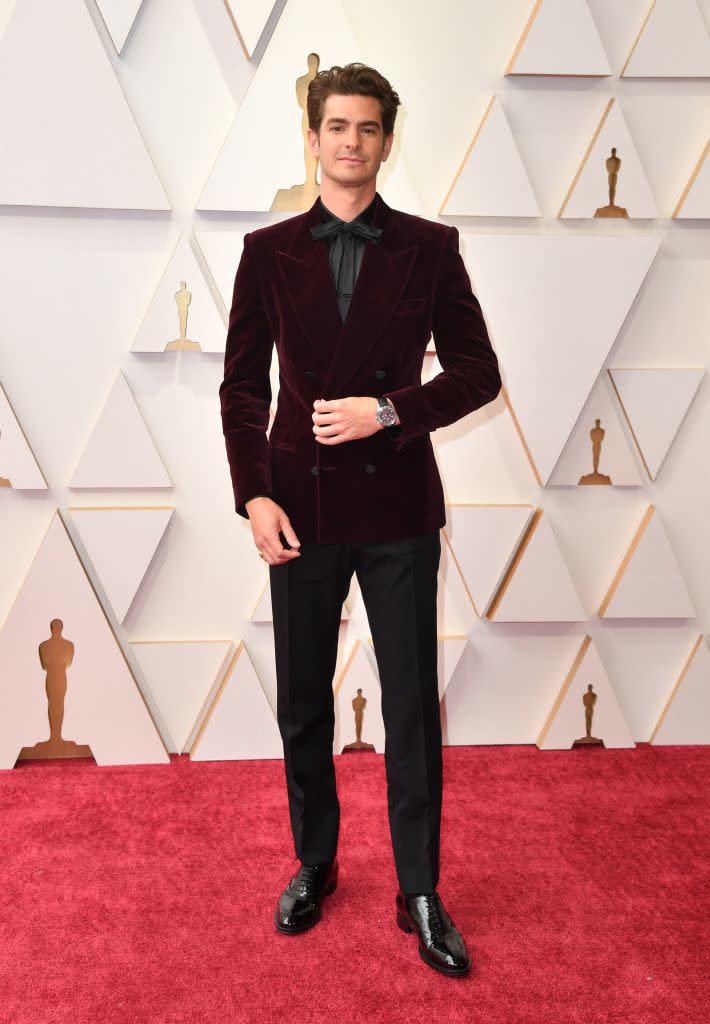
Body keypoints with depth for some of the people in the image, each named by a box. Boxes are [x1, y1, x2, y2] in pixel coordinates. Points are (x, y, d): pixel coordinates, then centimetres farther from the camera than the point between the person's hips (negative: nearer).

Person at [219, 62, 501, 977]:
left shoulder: (429, 247, 1)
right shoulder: (269, 251, 4)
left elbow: (478, 371, 1)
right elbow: (242, 386, 3)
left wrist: (388, 410, -14)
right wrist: (254, 495, -9)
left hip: (398, 510, -1)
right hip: (302, 509, 1)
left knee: (413, 708, 5)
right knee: (302, 705, 12)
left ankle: (420, 893, 21)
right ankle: (313, 865, 33)